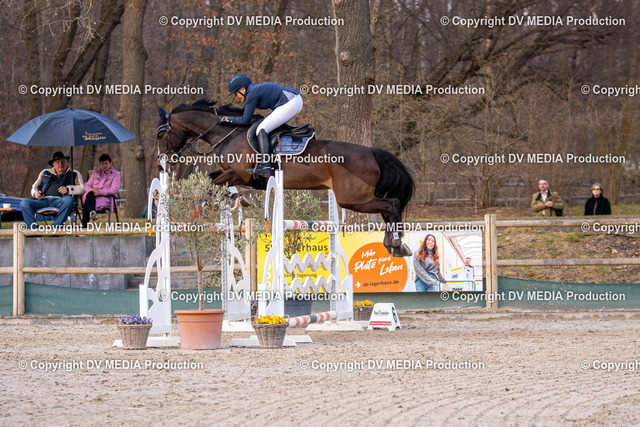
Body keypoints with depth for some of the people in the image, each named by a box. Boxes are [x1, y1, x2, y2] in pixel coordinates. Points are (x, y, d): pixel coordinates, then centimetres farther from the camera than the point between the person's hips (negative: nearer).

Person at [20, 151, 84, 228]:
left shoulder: (74, 174, 23)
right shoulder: (45, 173, 31)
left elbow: (81, 189, 10)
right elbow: (34, 187, 29)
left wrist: (68, 189, -10)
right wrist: (35, 193, 4)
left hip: (59, 200, -3)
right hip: (44, 200, 3)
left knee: (68, 200, -39)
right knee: (24, 203, -24)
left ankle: (55, 227, -40)